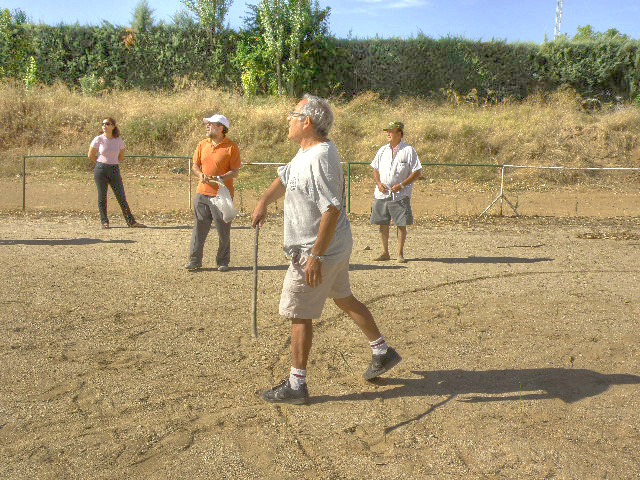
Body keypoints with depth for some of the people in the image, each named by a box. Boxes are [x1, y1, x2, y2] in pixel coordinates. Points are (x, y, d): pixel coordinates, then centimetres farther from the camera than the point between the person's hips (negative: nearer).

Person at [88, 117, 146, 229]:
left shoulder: (119, 141, 2)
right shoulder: (98, 139, -4)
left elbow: (121, 157, 15)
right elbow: (90, 155, 5)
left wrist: (112, 163, 9)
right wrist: (102, 163, 8)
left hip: (114, 170, 1)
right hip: (101, 170, -1)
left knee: (121, 197, 1)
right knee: (102, 197, 3)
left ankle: (131, 221, 4)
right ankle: (104, 221, 13)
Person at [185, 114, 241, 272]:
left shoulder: (231, 147, -5)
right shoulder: (202, 145, 10)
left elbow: (234, 172, -7)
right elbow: (195, 166, 15)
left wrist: (219, 179, -22)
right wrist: (200, 175, -6)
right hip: (202, 193, 4)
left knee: (223, 231, 4)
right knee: (199, 228, 6)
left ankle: (223, 261, 17)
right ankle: (195, 260, 15)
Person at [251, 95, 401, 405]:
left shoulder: (319, 158, -25)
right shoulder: (306, 151, 8)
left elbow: (332, 210, -30)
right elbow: (285, 177, 24)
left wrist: (316, 256, -30)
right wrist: (264, 202, 10)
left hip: (320, 250, -10)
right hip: (337, 247, 10)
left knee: (298, 313, 1)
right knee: (343, 298, 23)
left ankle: (296, 385, 13)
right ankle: (382, 353, 37)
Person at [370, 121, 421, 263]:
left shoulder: (408, 151, -2)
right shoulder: (382, 150, 12)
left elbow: (417, 172, -4)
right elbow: (375, 169, 17)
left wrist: (401, 185, -14)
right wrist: (378, 183, -3)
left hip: (400, 195, -4)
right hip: (382, 194, 4)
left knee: (401, 224, -2)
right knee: (383, 224, 6)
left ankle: (400, 253, 10)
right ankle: (385, 252, 17)